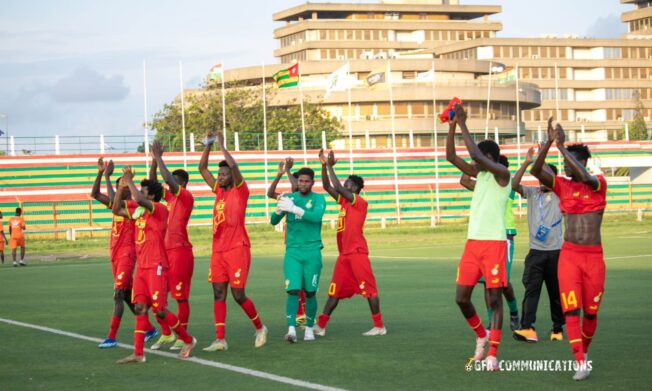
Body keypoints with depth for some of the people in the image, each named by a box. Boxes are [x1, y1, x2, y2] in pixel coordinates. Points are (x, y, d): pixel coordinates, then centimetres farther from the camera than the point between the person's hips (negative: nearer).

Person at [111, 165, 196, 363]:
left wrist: (129, 181, -16)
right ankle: (138, 353, 1)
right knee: (139, 308, 1)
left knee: (160, 310, -6)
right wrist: (122, 187, 8)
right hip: (142, 266, 8)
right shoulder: (137, 210, 13)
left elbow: (139, 200, -28)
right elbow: (116, 209, 18)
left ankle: (188, 340, 11)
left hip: (156, 267, -8)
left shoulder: (159, 209, -11)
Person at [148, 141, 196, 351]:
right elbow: (152, 183, 19)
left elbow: (168, 179, -22)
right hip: (165, 250, 9)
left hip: (180, 251, -9)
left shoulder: (186, 197, -8)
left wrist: (159, 158, -14)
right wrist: (155, 159, 9)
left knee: (181, 296, -3)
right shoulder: (170, 197, 15)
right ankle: (166, 334, 16)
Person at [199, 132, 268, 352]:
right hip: (218, 250, 7)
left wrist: (221, 145, -14)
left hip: (237, 249, -7)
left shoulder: (240, 191, -4)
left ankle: (260, 328, 19)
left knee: (238, 295, -3)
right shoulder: (219, 191, 14)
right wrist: (209, 144, 6)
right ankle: (220, 340, -2)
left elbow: (234, 167, -21)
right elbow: (202, 168, 15)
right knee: (218, 294, 0)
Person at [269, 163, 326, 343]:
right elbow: (274, 221, 6)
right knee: (293, 290, -12)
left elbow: (317, 216, -20)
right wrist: (279, 209, -16)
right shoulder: (290, 197, 9)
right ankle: (291, 329, -19)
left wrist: (293, 208, -29)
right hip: (292, 251, 1)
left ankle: (309, 328, 17)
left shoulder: (318, 198, 1)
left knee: (310, 292, 4)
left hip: (312, 252, -1)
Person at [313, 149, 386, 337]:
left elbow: (337, 188, -21)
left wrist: (330, 166, -15)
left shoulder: (360, 202, -10)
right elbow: (327, 187, 17)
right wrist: (324, 165, 8)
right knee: (335, 290, 7)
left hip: (357, 253, -9)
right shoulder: (344, 201, 15)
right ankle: (321, 326, 7)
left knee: (369, 289, -5)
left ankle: (379, 326, -3)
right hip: (344, 254, 9)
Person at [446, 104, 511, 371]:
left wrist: (463, 125, -17)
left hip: (494, 243, -7)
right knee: (461, 297, 5)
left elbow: (476, 156, -23)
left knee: (494, 298, -3)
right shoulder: (479, 174, 15)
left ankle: (492, 353, -1)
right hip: (473, 242, 7)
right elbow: (451, 157, 13)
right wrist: (452, 126, 3)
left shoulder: (502, 174, -7)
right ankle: (481, 335, 27)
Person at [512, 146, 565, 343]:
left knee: (556, 291, 7)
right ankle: (528, 328, -21)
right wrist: (527, 162, -18)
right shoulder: (532, 192, 7)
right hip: (536, 251, 1)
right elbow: (514, 185, -11)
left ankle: (558, 328, 20)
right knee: (531, 288, -12)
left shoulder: (559, 194, 3)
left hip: (555, 251, -1)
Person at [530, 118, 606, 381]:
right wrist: (550, 141, -22)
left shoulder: (599, 184, -2)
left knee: (590, 311, 7)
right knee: (570, 309, -12)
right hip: (569, 254, 1)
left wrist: (561, 145, -25)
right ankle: (581, 363, -14)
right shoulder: (562, 185, 5)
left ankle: (584, 352, 31)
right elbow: (536, 171, -10)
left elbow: (584, 177, -26)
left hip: (594, 256, -1)